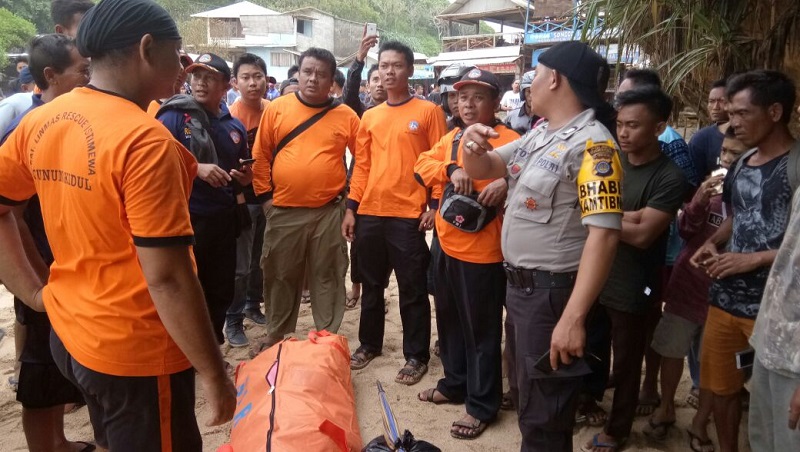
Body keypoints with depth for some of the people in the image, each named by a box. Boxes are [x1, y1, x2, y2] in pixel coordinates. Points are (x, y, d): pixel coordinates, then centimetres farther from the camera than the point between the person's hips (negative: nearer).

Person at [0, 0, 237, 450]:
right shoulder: (144, 140, -24)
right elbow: (168, 278, -25)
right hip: (137, 353, -7)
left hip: (69, 334, 8)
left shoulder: (40, 121, 0)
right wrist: (214, 375, -17)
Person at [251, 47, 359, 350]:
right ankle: (276, 337, 30)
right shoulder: (277, 108, 1)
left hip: (329, 211, 0)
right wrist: (265, 195, 1)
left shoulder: (345, 116, 0)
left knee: (327, 277, 9)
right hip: (283, 211, 1)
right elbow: (260, 155, 4)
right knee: (280, 277, 13)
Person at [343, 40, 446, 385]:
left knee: (412, 289, 4)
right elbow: (361, 166, 12)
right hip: (370, 214, 5)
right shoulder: (369, 117, 11)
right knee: (371, 285, 16)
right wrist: (352, 207, 7)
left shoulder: (428, 111, -2)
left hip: (409, 215, -5)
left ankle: (416, 356, 17)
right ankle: (369, 344, 32)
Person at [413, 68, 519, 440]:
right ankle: (454, 384, 39)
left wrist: (508, 181, -41)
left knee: (481, 331, 4)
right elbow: (423, 165, 1)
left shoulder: (507, 141, -10)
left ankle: (482, 405, 18)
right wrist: (452, 168, -18)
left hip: (483, 253, -8)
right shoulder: (450, 139, 12)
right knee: (450, 322, 20)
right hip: (447, 247, 8)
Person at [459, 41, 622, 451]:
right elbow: (483, 169, 16)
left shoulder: (591, 145, -20)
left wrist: (573, 317, -32)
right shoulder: (538, 135, 8)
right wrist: (472, 145, -8)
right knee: (530, 397, 26)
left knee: (543, 416, 7)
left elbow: (604, 234, -27)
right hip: (519, 284, 9)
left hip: (552, 292, -9)